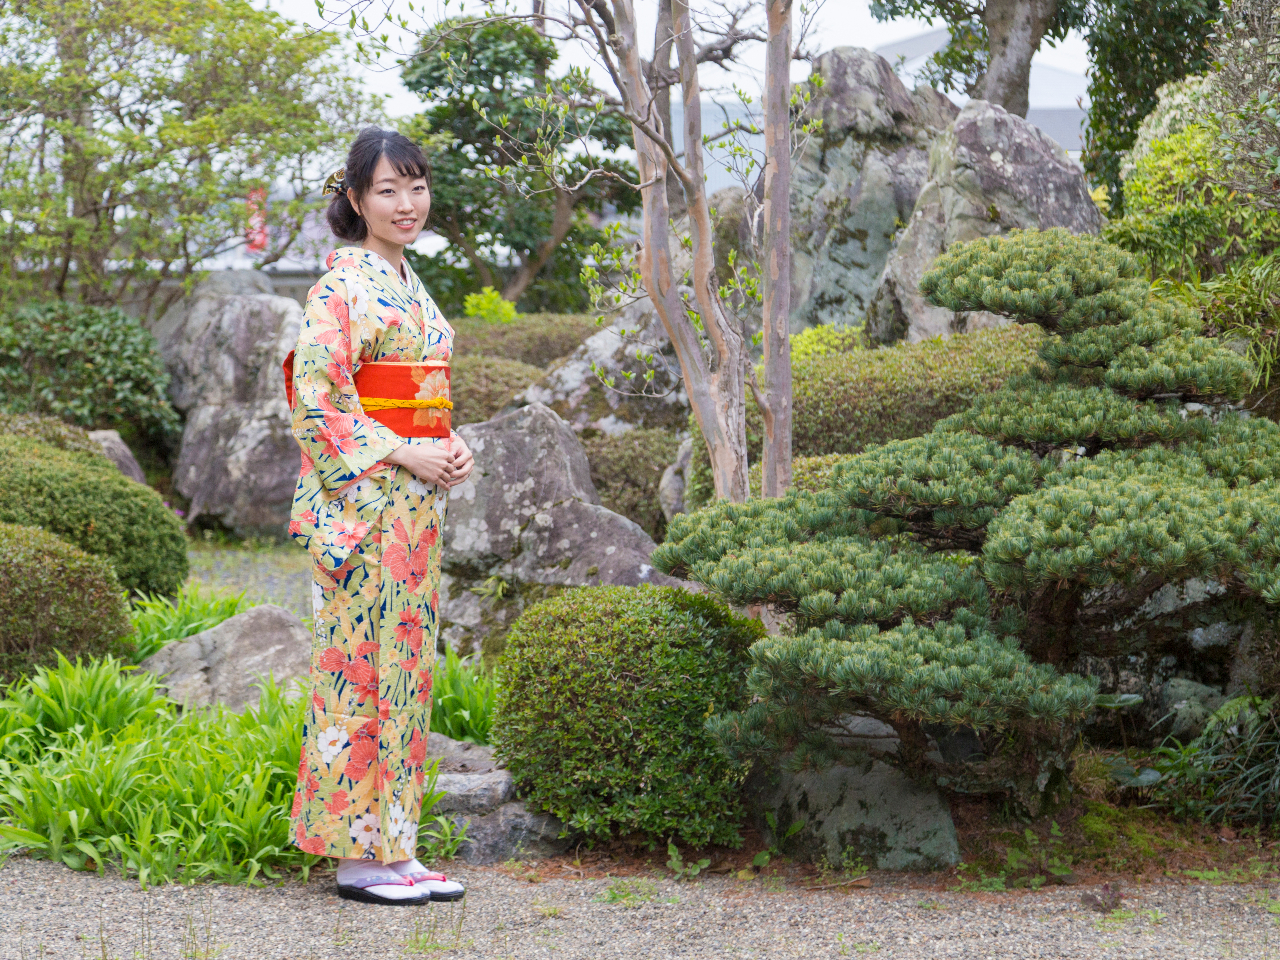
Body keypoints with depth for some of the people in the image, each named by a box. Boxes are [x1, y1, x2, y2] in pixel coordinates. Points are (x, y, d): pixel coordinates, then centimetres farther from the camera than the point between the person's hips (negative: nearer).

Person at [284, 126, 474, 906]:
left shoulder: (408, 284, 17)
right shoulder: (344, 286, -10)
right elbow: (316, 396, -17)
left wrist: (453, 450, 6)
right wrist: (404, 455, -18)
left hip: (416, 498, 9)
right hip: (364, 501, -9)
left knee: (406, 663, 9)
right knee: (366, 661, -6)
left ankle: (396, 848, 14)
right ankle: (360, 855, -1)